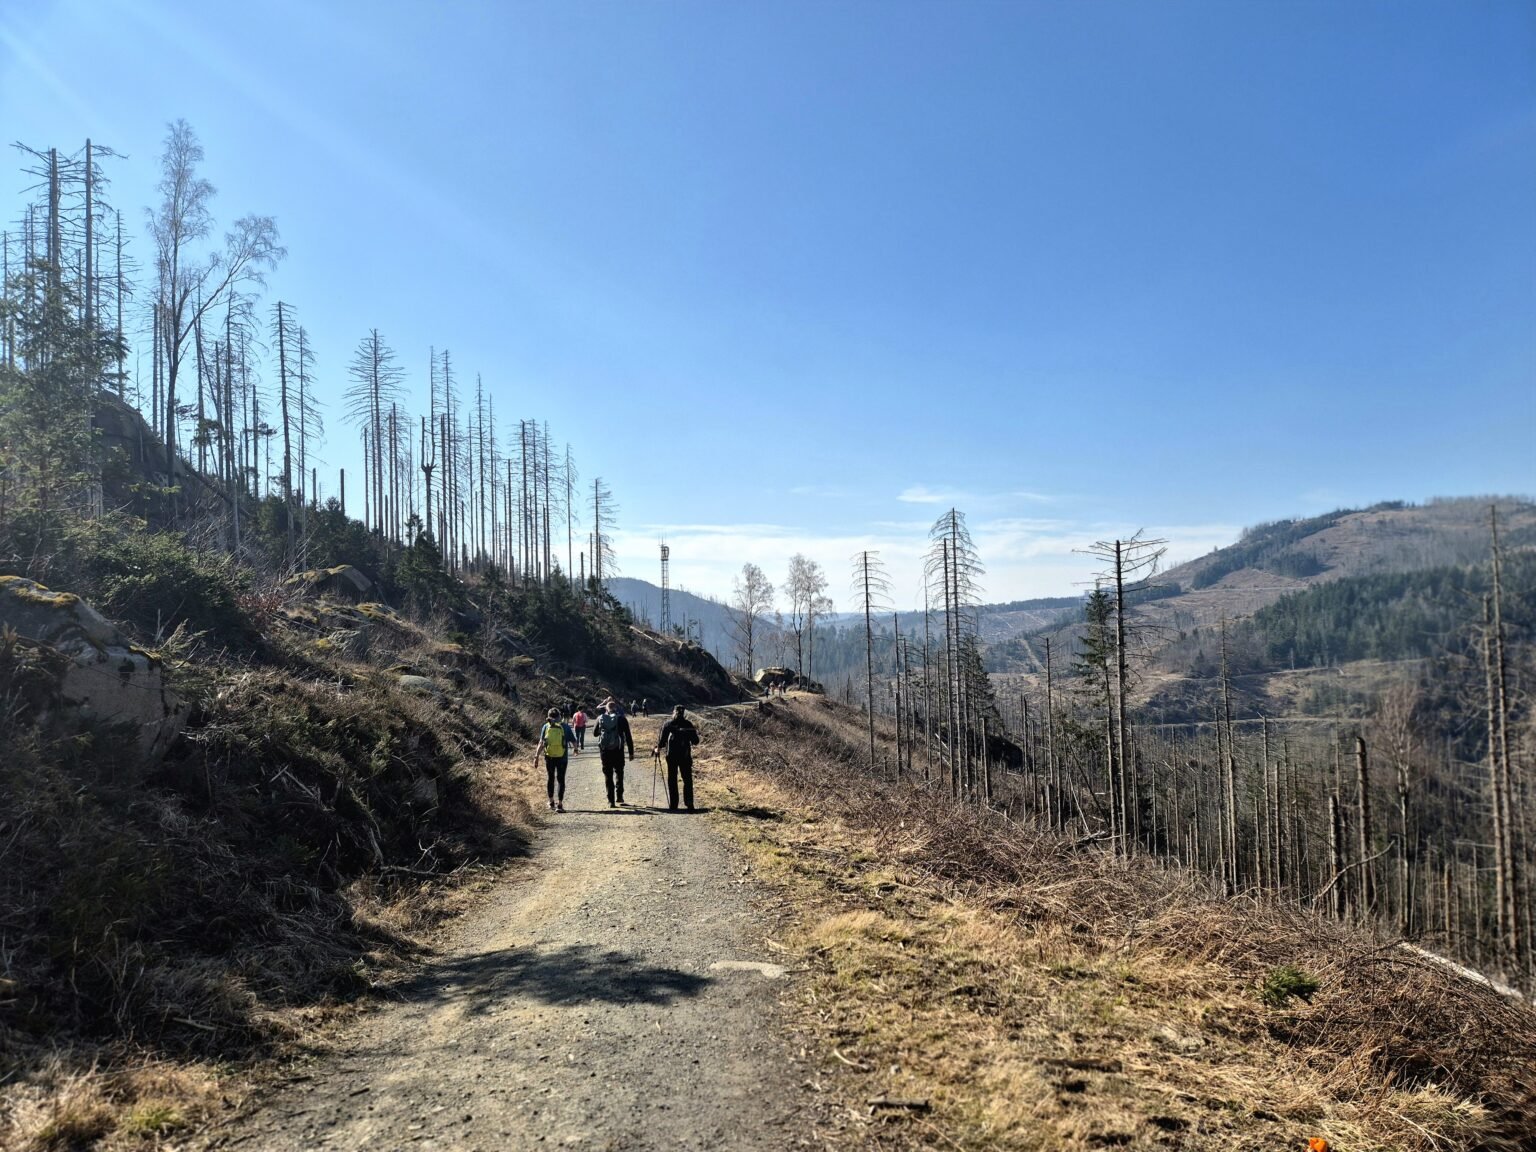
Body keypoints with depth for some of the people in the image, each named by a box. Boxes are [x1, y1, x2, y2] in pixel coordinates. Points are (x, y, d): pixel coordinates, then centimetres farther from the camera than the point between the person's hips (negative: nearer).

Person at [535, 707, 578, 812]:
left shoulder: (546, 727, 0)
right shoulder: (565, 726, -2)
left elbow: (541, 743, -7)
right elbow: (574, 742, 0)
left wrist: (537, 756, -5)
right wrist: (575, 748, 22)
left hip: (549, 757, 2)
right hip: (562, 757, -1)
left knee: (551, 778, 19)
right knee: (560, 780, 6)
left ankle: (551, 802, 27)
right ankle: (559, 804, 2)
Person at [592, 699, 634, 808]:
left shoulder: (600, 719, 1)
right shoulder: (621, 718, -4)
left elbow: (595, 733, 15)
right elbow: (628, 736, -4)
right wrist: (631, 752, 1)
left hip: (604, 750, 1)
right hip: (618, 750, -1)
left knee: (608, 775, 7)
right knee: (619, 772, 18)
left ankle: (611, 800, 4)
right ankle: (619, 796, 10)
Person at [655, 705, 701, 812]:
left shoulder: (667, 724, -2)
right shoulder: (688, 724, -1)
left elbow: (662, 740, -3)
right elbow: (695, 741, 1)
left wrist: (658, 748, 16)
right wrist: (695, 733, 23)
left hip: (671, 756, 0)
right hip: (685, 756, 0)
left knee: (672, 780, 8)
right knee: (687, 780, 6)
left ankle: (673, 805, 7)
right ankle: (689, 804, -2)